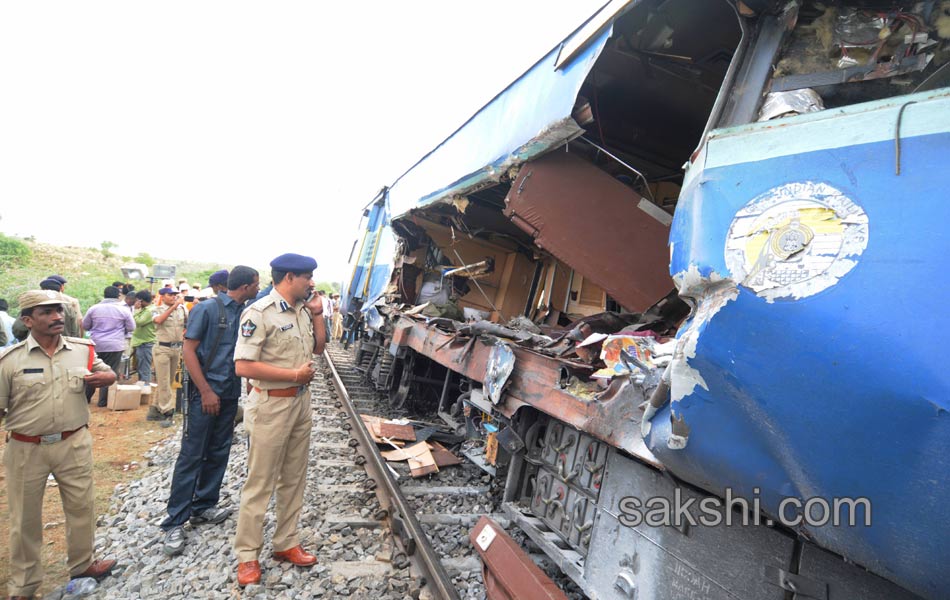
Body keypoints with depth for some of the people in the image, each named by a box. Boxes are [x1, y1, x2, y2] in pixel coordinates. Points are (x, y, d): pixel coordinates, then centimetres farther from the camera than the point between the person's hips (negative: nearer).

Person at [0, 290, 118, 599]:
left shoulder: (82, 349, -3)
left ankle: (82, 563, 38)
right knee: (25, 517, 14)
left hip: (74, 443, 2)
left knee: (81, 506, 14)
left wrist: (103, 377, -9)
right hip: (26, 449, -1)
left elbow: (109, 374, 11)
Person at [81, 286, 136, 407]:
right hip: (115, 346, -3)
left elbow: (85, 326, 10)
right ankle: (104, 400, 4)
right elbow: (131, 328, 0)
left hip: (96, 345, 3)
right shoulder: (123, 310, -6)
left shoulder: (93, 308, 0)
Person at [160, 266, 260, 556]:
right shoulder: (206, 309, -10)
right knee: (191, 456, 0)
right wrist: (206, 391, -15)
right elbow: (189, 351, -12)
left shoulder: (245, 314, 6)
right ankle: (175, 521, 10)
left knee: (218, 454, 13)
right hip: (205, 393, -6)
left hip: (230, 394, 6)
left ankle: (203, 506, 28)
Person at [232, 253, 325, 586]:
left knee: (294, 479, 16)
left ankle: (286, 543, 32)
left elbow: (318, 348, 14)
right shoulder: (259, 313, -18)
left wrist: (317, 313, 1)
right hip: (271, 405, -7)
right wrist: (295, 374, -18)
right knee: (260, 484, 6)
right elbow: (243, 367, -22)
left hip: (301, 401, 8)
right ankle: (247, 555, 22)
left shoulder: (303, 309, 5)